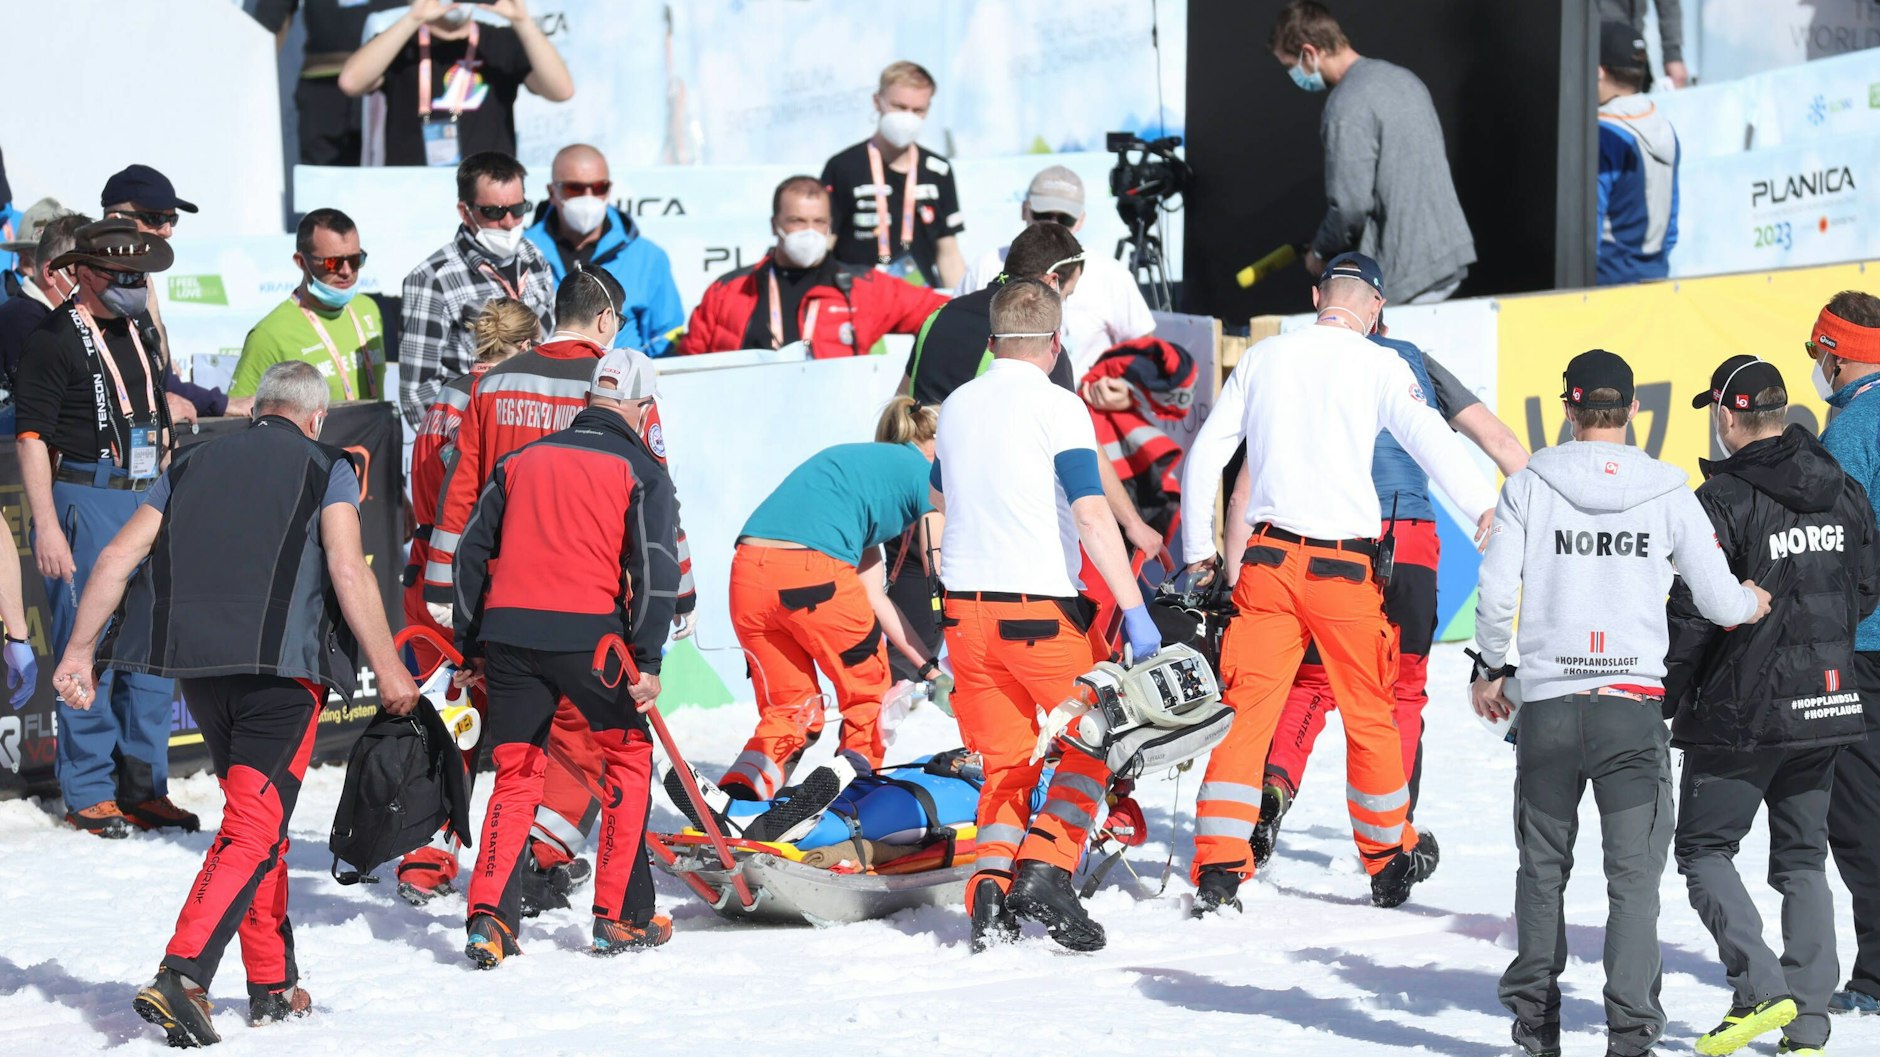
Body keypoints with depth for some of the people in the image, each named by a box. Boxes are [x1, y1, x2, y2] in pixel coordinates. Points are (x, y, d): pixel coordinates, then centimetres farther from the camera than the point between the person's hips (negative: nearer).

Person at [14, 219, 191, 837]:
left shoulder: (137, 338, 16)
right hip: (84, 502, -7)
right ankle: (87, 794, 4)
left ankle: (144, 787, 19)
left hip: (145, 504, 7)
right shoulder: (55, 339, -7)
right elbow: (32, 436, -11)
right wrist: (46, 526, -17)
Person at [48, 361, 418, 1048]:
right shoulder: (327, 468, 7)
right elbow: (348, 570, -8)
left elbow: (118, 557, 11)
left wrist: (79, 652, 12)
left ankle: (273, 988, 23)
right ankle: (181, 976, -26)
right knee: (255, 829, -8)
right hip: (282, 666, -5)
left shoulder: (194, 464, 19)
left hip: (198, 667, 5)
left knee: (255, 818, 20)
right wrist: (387, 668, -5)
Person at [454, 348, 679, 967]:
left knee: (516, 774, 12)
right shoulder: (639, 469, 6)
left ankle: (490, 918, -2)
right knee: (628, 756, 14)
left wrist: (472, 643, 21)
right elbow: (655, 567, -5)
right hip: (587, 633, -3)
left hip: (508, 633, 3)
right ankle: (621, 918, 13)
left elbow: (472, 550, 16)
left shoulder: (523, 460, 17)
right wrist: (647, 660, -6)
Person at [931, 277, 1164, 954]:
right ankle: (1045, 869, -6)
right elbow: (1092, 515, -18)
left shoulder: (956, 407, 9)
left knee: (1006, 762, 13)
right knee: (1092, 744, 11)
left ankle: (991, 883, -5)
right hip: (1043, 610, -5)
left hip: (966, 609, 5)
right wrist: (1135, 610, -18)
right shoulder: (1057, 407, -8)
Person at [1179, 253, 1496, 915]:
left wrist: (1198, 551, 19)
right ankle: (1390, 858, 26)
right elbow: (1429, 439, -17)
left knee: (1245, 711, 2)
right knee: (1369, 714, 13)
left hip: (1266, 558, 2)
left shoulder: (1262, 359, 9)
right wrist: (1484, 511, -26)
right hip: (1345, 565, -2)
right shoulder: (1378, 365, -2)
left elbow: (1204, 456, 11)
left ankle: (1218, 866, -7)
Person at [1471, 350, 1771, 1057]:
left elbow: (1496, 592, -2)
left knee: (1543, 867, 16)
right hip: (1633, 706, -1)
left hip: (1546, 705, 1)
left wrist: (1491, 668, 15)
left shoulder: (1530, 485, 0)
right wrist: (1754, 601, 26)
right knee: (1634, 876, 1)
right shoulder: (1667, 491, 0)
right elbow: (1718, 600, 3)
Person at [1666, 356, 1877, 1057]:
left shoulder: (1723, 500, -15)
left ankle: (1760, 987, -11)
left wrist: (1663, 703, -4)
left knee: (1704, 848, 6)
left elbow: (1692, 615, -15)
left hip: (1741, 710, -6)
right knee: (1803, 856, 13)